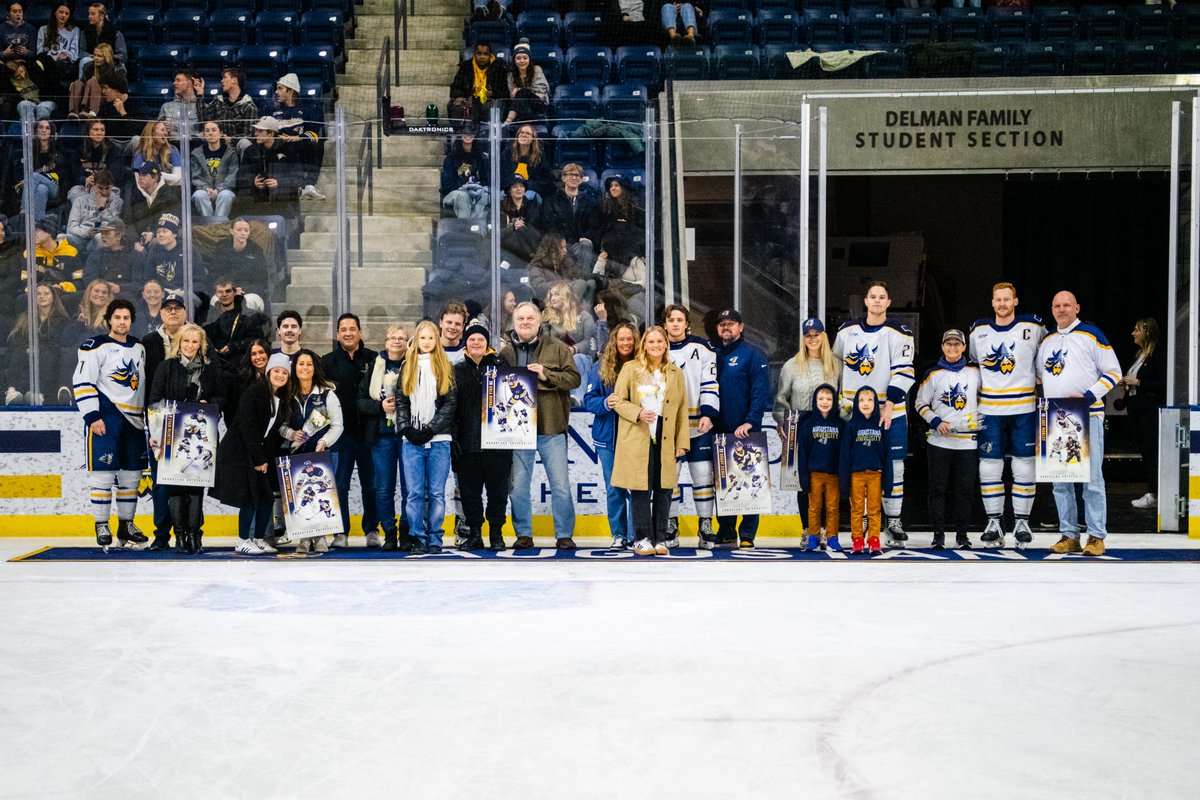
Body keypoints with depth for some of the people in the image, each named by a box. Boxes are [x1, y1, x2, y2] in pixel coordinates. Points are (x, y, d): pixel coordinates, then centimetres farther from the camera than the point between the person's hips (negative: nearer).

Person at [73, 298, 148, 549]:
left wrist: (145, 415, 19)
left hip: (133, 418, 6)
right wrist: (92, 416, -16)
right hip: (105, 417, -6)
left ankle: (126, 525, 19)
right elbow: (83, 383, -10)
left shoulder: (139, 348, 16)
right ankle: (101, 527, 2)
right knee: (104, 472, -7)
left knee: (131, 475, 9)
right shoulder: (95, 346, -5)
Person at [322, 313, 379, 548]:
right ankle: (341, 532, 9)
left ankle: (372, 530, 18)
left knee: (370, 484, 8)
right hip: (341, 433, 0)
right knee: (340, 485, 2)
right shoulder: (328, 362, 6)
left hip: (368, 433, 0)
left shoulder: (374, 359, 5)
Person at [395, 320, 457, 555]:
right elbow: (401, 402, 10)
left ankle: (435, 540, 6)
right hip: (411, 440, 1)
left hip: (438, 440, -1)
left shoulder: (445, 368, 8)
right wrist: (407, 429, -5)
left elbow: (450, 403, 1)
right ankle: (418, 540, 4)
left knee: (436, 493, 0)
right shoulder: (407, 367, 14)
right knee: (414, 493, -2)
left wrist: (430, 429, -9)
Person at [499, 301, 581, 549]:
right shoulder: (504, 350, 8)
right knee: (518, 485, 6)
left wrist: (546, 374, -16)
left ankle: (564, 535, 12)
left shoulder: (557, 348, 3)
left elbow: (574, 378, -4)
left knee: (560, 485, 2)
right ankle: (523, 534, 17)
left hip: (551, 427, -1)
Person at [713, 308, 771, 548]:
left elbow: (761, 392, -12)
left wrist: (749, 422, -21)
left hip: (745, 432, -6)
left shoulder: (753, 354, -4)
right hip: (720, 431, 6)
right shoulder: (714, 355, 14)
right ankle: (726, 534, 18)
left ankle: (747, 535, 1)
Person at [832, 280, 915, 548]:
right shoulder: (847, 331, 7)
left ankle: (894, 521, 9)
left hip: (890, 412, -3)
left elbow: (903, 373, -12)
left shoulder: (900, 333, -5)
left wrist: (889, 406, -21)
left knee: (893, 466, -1)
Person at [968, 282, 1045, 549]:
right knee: (990, 465, 2)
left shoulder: (1033, 327, -1)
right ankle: (993, 522, 11)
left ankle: (1021, 522, 11)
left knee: (1024, 465, 2)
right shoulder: (978, 330, 6)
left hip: (1024, 408, -2)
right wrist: (974, 390, 17)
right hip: (989, 409, 2)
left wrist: (1039, 383, 7)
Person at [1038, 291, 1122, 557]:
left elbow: (1113, 372, -2)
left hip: (1088, 416, -5)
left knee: (1091, 479, -6)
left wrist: (1089, 396, -13)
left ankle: (1096, 536, 0)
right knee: (1060, 480, 6)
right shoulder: (1046, 340, 15)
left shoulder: (1092, 334, -1)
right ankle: (1069, 535, 12)